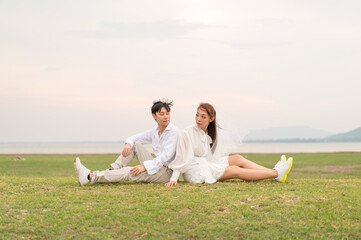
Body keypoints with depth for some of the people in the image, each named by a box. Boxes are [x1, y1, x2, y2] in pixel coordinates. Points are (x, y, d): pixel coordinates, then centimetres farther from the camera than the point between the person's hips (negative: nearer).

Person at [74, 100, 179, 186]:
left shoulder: (174, 131, -13)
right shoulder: (155, 131, 11)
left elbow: (167, 155, -23)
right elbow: (133, 138, 16)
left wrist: (144, 166, -28)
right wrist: (128, 144, -11)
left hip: (167, 171, -7)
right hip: (156, 166, 7)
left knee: (128, 172, -22)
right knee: (134, 144, 0)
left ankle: (90, 177, -25)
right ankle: (112, 170, -10)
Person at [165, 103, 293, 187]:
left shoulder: (215, 133, 9)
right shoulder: (187, 133, -11)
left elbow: (216, 157, 10)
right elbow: (180, 158, -12)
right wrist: (174, 179, -18)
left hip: (209, 166, 7)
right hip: (194, 172, -7)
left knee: (237, 158, -8)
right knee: (235, 170, -16)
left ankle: (274, 172, -13)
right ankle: (276, 173, -17)